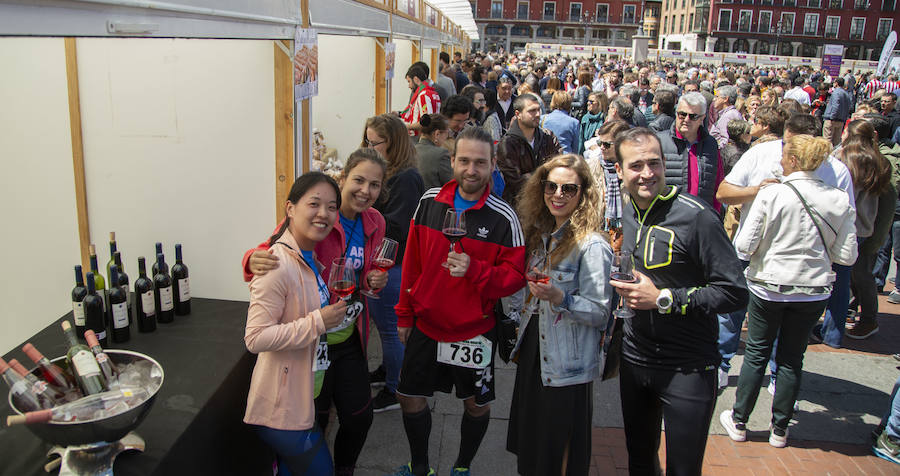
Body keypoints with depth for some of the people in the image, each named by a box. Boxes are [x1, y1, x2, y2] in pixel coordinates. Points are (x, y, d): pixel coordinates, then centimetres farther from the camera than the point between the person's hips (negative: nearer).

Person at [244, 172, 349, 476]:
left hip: (301, 396, 9)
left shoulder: (307, 258, 6)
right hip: (282, 409, -9)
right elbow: (255, 338, -28)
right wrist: (318, 322, -26)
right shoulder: (278, 266, -25)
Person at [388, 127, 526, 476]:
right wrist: (404, 313, 8)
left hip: (474, 330, -3)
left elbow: (515, 275, -12)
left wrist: (474, 270, -29)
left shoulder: (503, 218, -14)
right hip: (426, 323, 3)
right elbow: (412, 262, 5)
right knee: (410, 397, 14)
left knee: (477, 405, 13)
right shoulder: (430, 201, -3)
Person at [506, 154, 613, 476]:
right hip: (534, 351, 7)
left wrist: (558, 298, -31)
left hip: (567, 365, -7)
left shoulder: (592, 246, -17)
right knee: (529, 449, 20)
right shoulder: (540, 235, 7)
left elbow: (600, 312, -19)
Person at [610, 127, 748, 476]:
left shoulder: (696, 216, -17)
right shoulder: (623, 215, 4)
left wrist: (663, 299, -22)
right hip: (634, 359, 6)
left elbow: (735, 293, -19)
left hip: (688, 367, -6)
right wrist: (619, 285, 2)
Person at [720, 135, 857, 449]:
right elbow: (847, 256, -2)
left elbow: (744, 245, -16)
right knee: (792, 359, 14)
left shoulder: (771, 194, -15)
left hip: (768, 286, -2)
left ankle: (739, 422, 23)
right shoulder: (840, 200, -5)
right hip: (813, 291, 2)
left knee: (757, 354, 12)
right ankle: (780, 430, 25)